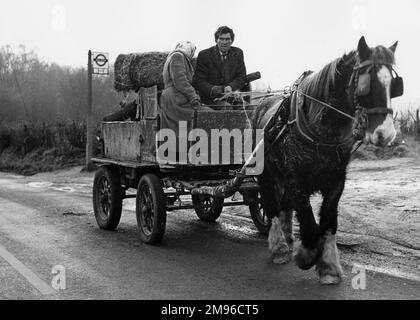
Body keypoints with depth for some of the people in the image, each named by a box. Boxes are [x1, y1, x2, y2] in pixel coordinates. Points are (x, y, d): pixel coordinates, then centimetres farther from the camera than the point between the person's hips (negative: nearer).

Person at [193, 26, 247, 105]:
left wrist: (231, 87, -16)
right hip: (211, 98, -4)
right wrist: (212, 89, -26)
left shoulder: (238, 53, 9)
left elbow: (241, 77, 6)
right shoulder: (204, 55, -2)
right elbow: (198, 82, -6)